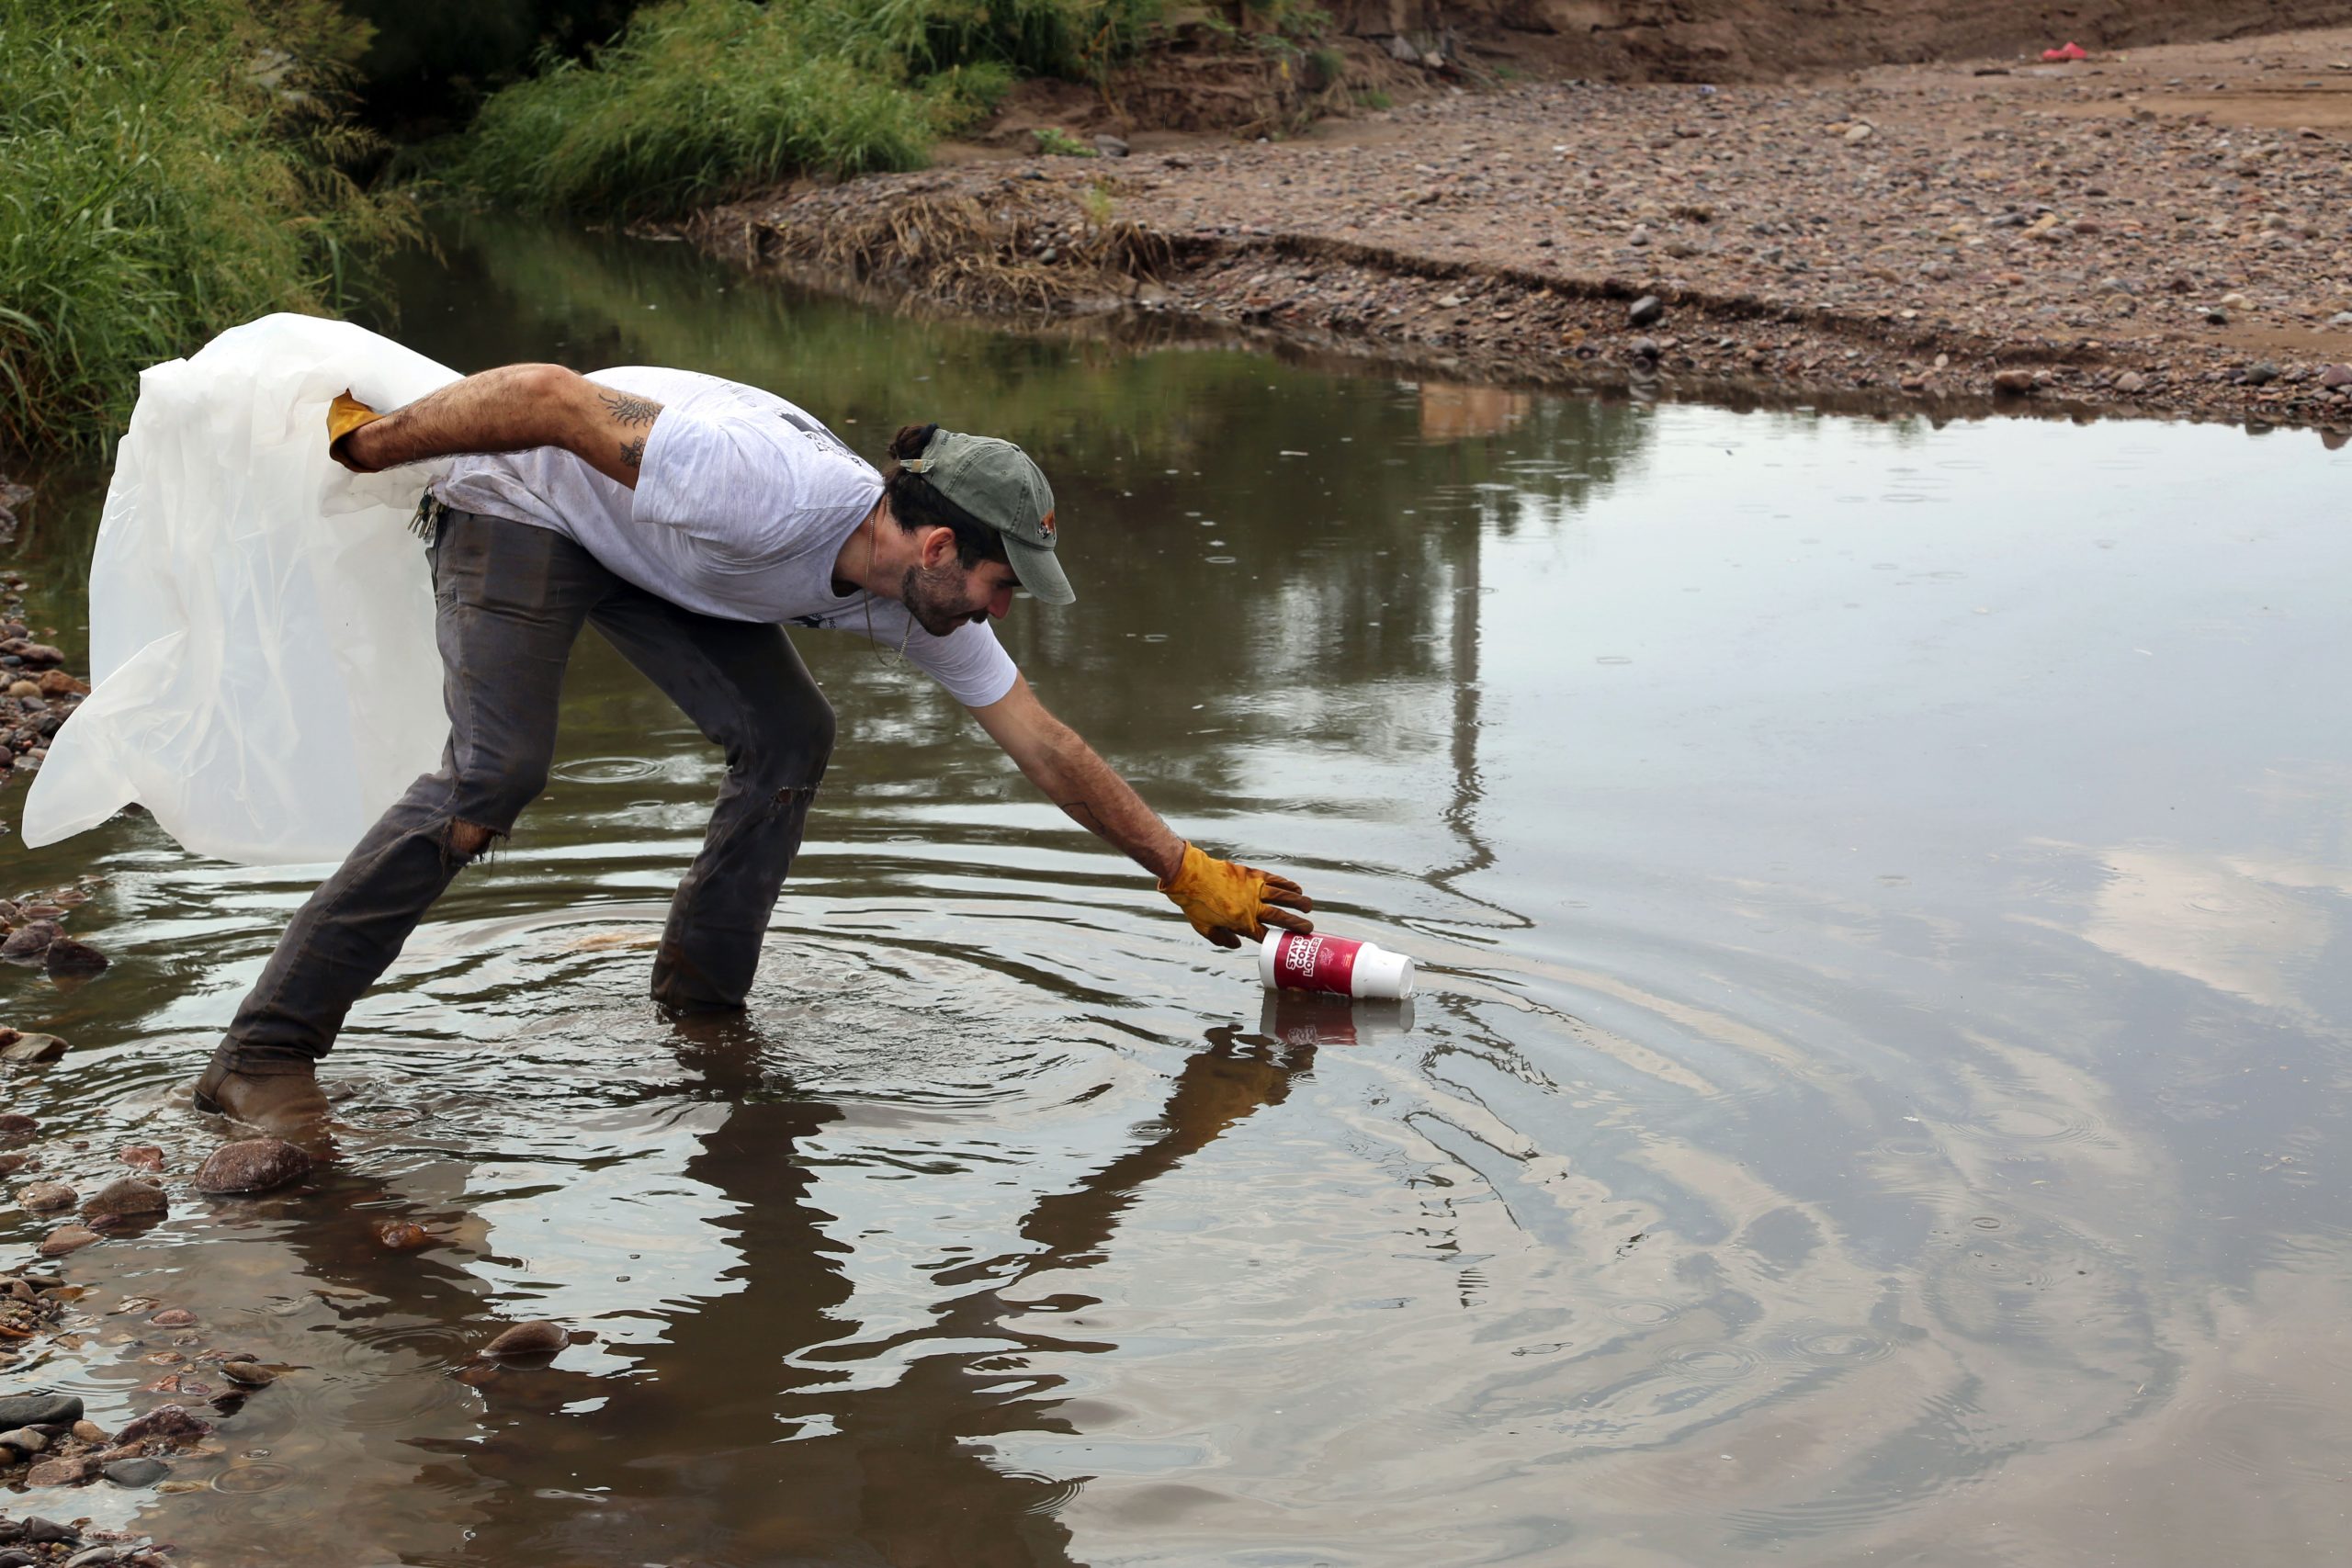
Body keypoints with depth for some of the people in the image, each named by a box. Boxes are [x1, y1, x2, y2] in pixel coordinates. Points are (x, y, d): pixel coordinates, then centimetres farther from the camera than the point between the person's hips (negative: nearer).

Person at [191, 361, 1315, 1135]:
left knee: (789, 739, -7)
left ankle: (699, 1009, 6)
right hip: (524, 508, -8)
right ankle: (264, 1057, -23)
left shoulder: (918, 599, -11)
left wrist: (1184, 870, 2)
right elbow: (549, 396, -34)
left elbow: (1046, 748, -1)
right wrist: (367, 444, -25)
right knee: (494, 773, -23)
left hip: (645, 546, 8)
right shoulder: (772, 492, -38)